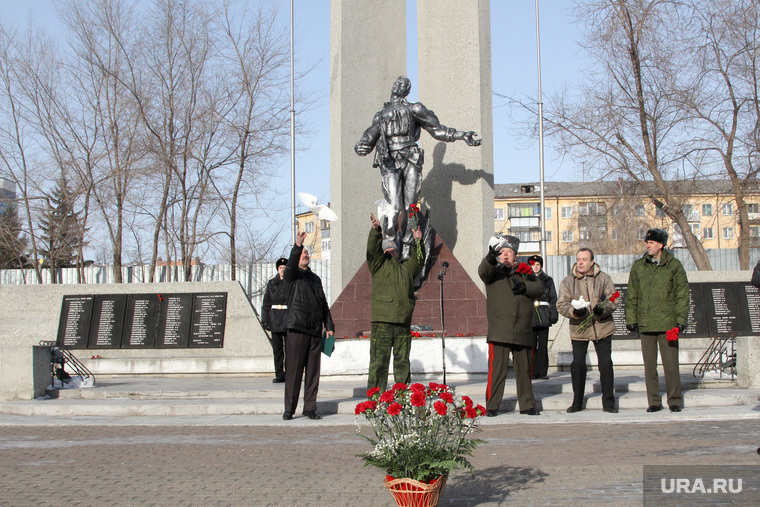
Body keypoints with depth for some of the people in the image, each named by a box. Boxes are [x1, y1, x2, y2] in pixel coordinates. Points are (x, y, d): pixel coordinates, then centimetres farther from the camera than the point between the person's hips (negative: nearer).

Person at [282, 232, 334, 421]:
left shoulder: (315, 278, 23)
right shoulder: (293, 275, 7)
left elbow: (324, 304, 23)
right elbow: (291, 264, -17)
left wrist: (329, 326, 14)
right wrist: (297, 246, -32)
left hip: (315, 331, 5)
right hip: (297, 329, -5)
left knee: (313, 371, 4)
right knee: (293, 370, -4)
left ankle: (310, 408, 9)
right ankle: (289, 409, 1)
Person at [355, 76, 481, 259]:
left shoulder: (414, 110, 16)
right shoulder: (380, 116, 21)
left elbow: (438, 130, 18)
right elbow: (369, 139, 19)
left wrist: (462, 135, 13)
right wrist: (361, 147, -4)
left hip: (410, 161, 0)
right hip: (389, 163, 0)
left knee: (409, 209, -3)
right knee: (394, 207, -16)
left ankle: (406, 248, 5)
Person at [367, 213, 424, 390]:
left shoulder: (406, 267, 23)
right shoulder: (379, 265, 9)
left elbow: (418, 261, 15)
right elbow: (373, 249, -4)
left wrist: (418, 242, 1)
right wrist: (375, 230, -19)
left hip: (403, 324, 5)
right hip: (382, 323, -5)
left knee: (402, 362, 10)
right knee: (379, 362, -6)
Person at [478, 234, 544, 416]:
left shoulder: (525, 273, 18)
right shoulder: (494, 273, 9)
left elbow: (539, 288, 6)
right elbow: (483, 272, -13)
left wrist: (525, 287, -12)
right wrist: (491, 257, -33)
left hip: (523, 333, 3)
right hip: (499, 332, -3)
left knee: (524, 369, 9)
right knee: (497, 369, -6)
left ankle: (527, 405, 20)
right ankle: (491, 406, 1)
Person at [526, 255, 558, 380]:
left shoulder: (548, 280, 13)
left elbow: (553, 299, 12)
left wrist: (553, 316, 2)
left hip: (544, 316, 1)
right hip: (529, 315, -1)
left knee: (543, 345, 1)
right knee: (531, 345, -6)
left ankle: (543, 371, 7)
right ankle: (532, 372, -2)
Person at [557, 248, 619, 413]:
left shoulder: (604, 278, 2)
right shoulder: (568, 281, 2)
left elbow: (613, 300, -1)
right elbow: (561, 304, -3)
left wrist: (603, 310, -21)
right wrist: (574, 312, -23)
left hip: (602, 327, 0)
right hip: (579, 329, 0)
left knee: (606, 364, 0)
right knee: (578, 365, 3)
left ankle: (608, 402, 10)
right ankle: (577, 402, 16)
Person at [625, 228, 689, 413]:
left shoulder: (674, 265, 2)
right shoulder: (638, 266, 9)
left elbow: (682, 294, 3)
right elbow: (631, 295, 12)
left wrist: (681, 319, -4)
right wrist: (631, 319, 5)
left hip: (667, 322, -2)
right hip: (645, 323, 3)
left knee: (671, 363, -1)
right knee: (649, 365, 6)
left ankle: (675, 400, 12)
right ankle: (654, 401, 14)